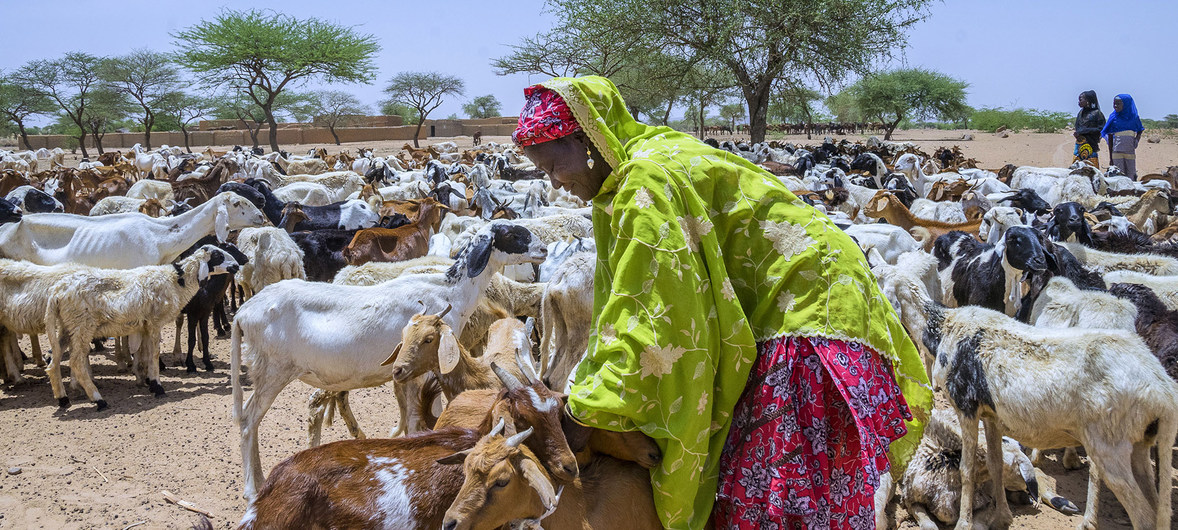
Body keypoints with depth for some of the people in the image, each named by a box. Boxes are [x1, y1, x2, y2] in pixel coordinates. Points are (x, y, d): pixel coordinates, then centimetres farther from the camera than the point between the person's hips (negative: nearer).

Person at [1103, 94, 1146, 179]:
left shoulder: (1134, 117, 3)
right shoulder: (1113, 117, 1)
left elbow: (1139, 131, 18)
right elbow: (1110, 137, 5)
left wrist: (1137, 140, -6)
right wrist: (1110, 158, 4)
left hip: (1130, 152, 1)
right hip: (1117, 152, -1)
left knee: (1131, 176, 2)